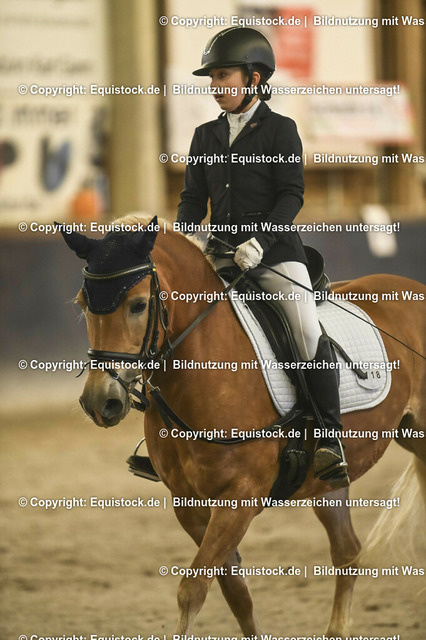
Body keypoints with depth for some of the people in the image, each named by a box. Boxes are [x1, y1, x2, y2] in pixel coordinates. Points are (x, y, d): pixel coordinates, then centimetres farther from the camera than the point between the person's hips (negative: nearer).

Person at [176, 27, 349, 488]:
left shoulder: (280, 129, -1)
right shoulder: (206, 136, 13)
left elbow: (291, 195, -8)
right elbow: (193, 199, 13)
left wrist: (260, 240, -22)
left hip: (276, 250, -5)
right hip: (223, 254, 5)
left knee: (310, 336, -18)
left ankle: (329, 438, -15)